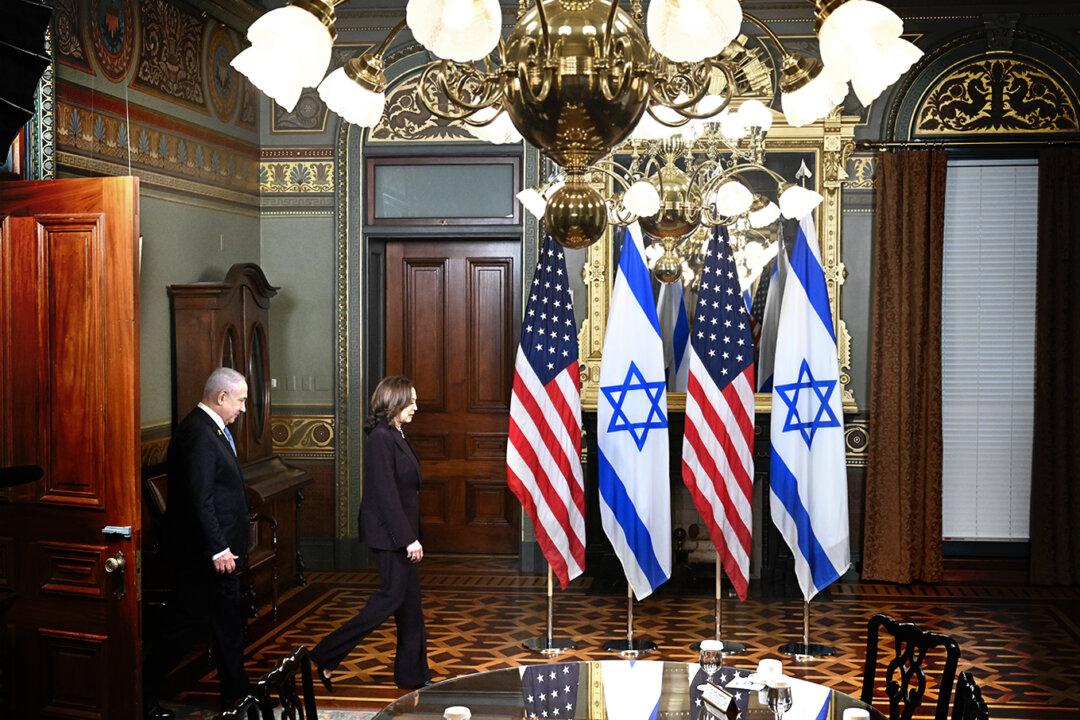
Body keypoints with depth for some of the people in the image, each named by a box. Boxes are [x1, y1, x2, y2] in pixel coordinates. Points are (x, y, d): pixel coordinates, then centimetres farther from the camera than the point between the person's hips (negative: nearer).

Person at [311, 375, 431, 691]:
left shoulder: (395, 436, 12)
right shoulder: (380, 438, -18)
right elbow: (386, 494, -22)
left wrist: (412, 536, 16)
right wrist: (408, 539, -21)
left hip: (401, 531, 10)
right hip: (389, 533, -10)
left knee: (410, 601, 12)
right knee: (392, 596, -6)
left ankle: (413, 673, 21)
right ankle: (327, 657, 2)